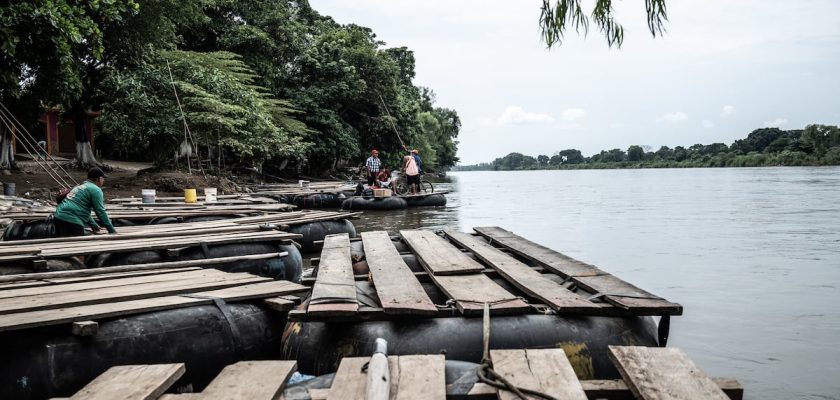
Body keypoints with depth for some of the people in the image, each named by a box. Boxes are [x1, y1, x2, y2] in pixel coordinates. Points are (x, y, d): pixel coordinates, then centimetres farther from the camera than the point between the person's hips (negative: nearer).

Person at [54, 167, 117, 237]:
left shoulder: (80, 187, 26)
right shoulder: (95, 189, -3)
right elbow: (100, 211, -8)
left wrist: (94, 226, 32)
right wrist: (112, 230, -2)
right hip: (72, 221, -10)